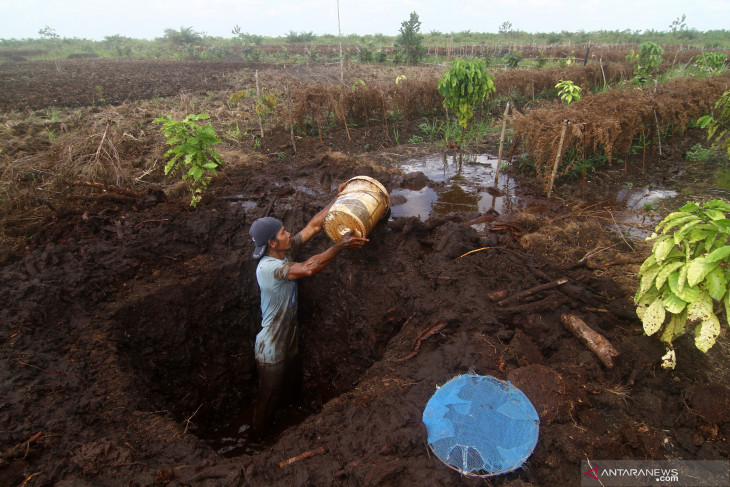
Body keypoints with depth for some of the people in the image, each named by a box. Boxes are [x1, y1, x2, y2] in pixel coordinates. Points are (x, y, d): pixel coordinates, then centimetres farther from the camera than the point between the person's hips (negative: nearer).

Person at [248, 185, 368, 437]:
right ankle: (261, 441, 41)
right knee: (268, 399, 15)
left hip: (290, 339, 9)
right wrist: (341, 245, -36)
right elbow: (309, 268, -45)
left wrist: (338, 198, -3)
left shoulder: (287, 251, -7)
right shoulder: (268, 267, -32)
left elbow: (314, 226, -2)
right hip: (272, 349, -9)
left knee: (289, 388, 29)